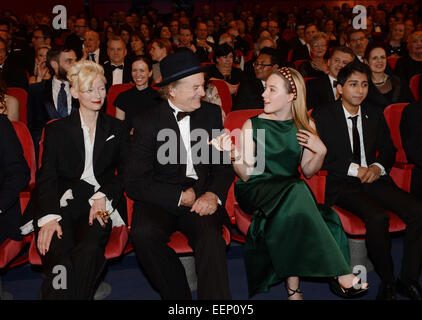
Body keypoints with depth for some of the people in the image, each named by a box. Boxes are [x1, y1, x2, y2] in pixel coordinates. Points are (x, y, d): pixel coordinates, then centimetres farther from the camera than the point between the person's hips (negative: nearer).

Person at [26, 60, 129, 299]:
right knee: (60, 256, -32)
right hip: (64, 203, 0)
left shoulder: (117, 129, 17)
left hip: (101, 204, 0)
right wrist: (49, 216, -14)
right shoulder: (57, 130, 14)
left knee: (89, 250, -33)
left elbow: (125, 173, 10)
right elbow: (46, 177, 4)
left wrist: (103, 197, -10)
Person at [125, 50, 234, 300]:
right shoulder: (148, 123, -2)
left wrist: (214, 194, -10)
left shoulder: (211, 113, 8)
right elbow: (135, 183, -5)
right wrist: (179, 196, -12)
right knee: (144, 233, -31)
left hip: (202, 197, 1)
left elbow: (224, 164, 10)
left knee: (210, 233, -31)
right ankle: (178, 295, -12)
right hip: (162, 199, -1)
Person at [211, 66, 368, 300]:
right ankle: (340, 273, -30)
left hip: (292, 190, 3)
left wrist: (321, 151, -10)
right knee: (296, 192, -34)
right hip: (256, 191, -3)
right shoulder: (252, 125, -2)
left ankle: (292, 286, -26)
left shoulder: (306, 125, 6)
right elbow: (246, 174, -7)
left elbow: (308, 172, 8)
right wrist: (233, 152, -25)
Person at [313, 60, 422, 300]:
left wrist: (378, 167, -6)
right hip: (342, 184, -4)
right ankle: (387, 281, -10)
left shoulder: (375, 115, 14)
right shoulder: (323, 116, 0)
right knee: (377, 217, -32)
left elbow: (389, 150, 17)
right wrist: (354, 169, -13)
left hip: (375, 180, 5)